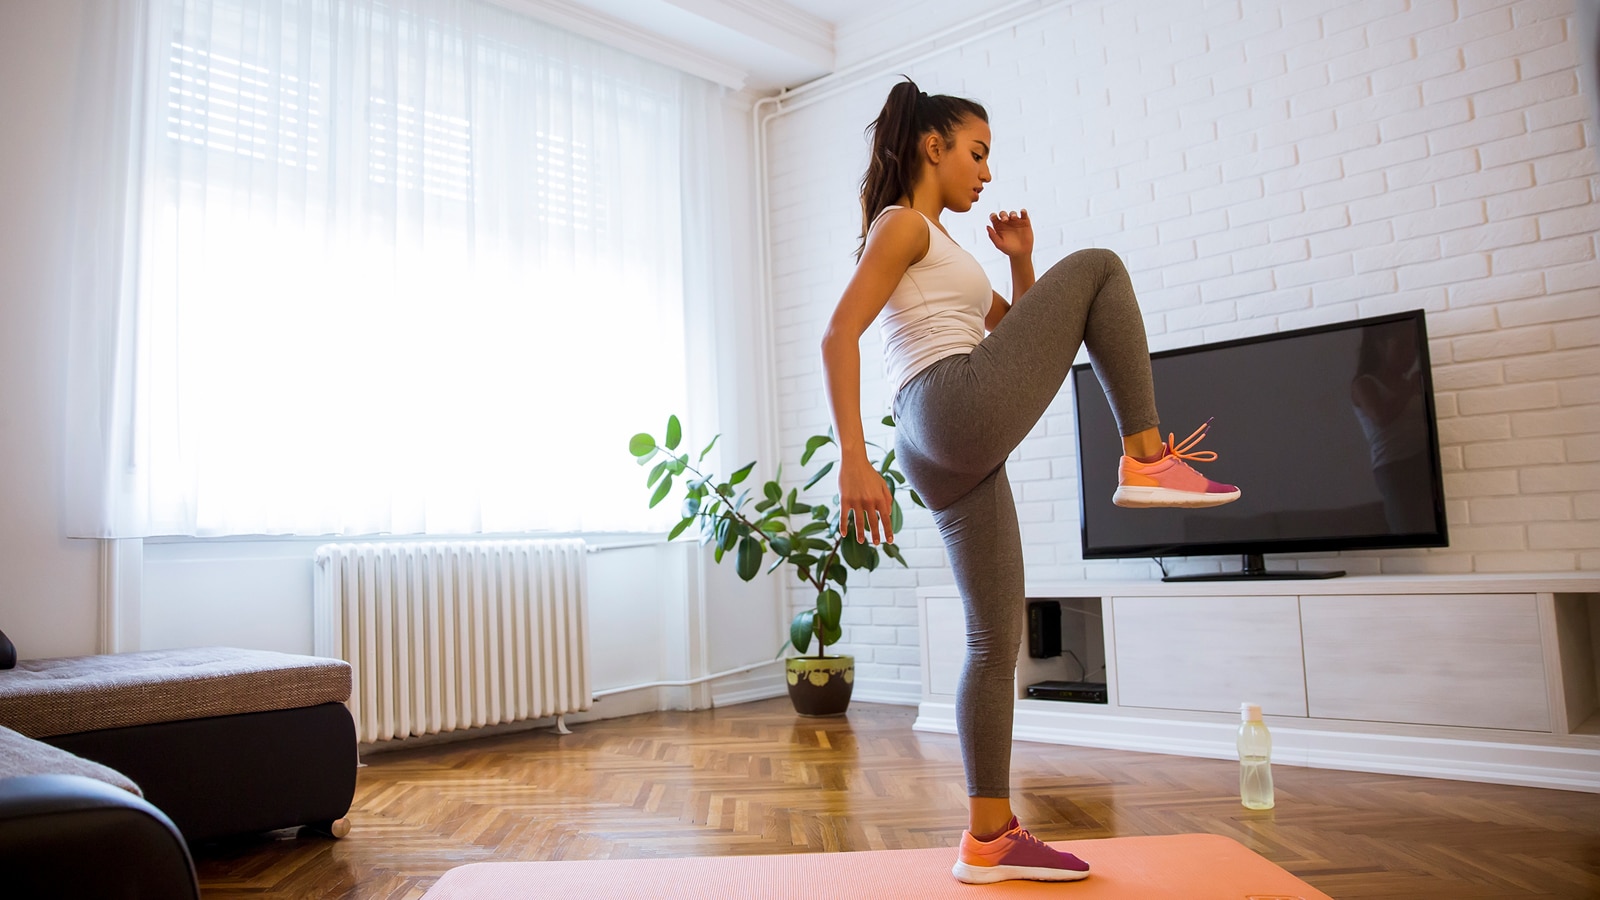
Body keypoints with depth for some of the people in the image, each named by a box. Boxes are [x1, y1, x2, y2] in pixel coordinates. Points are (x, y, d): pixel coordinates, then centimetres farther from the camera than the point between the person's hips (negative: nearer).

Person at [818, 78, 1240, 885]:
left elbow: (1017, 330, 36)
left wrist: (1021, 260, 19)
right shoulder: (903, 224, 3)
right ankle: (1146, 458, -6)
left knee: (996, 639, 9)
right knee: (1097, 269, 2)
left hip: (952, 459, 9)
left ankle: (990, 839, 15)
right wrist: (852, 458, -22)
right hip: (959, 413, -9)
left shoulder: (940, 247, 31)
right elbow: (839, 335, -12)